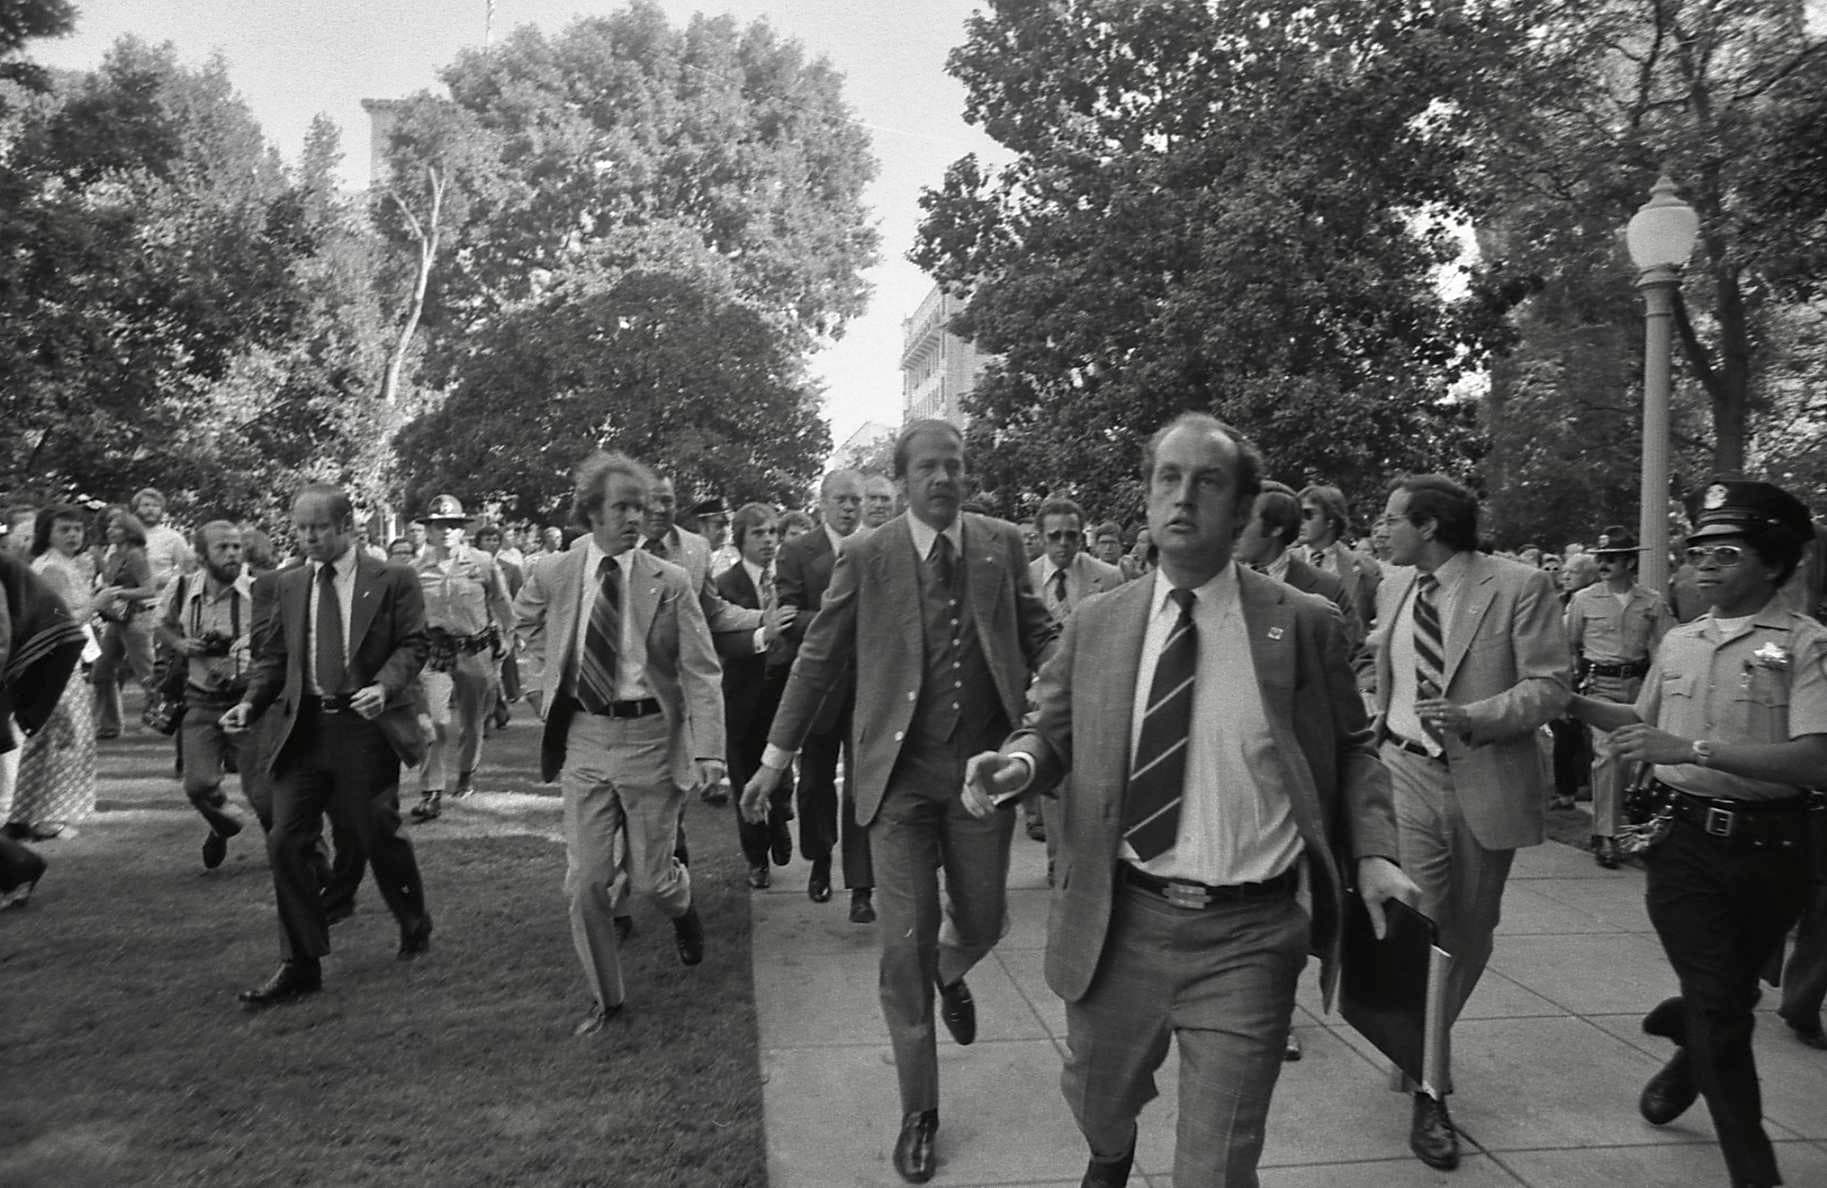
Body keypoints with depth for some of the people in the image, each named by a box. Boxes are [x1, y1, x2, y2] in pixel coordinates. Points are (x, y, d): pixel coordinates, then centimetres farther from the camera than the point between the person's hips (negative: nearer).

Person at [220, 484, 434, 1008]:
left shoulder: (393, 580, -1)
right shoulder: (289, 583, 11)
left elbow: (413, 644, -5)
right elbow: (274, 655, 14)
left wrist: (385, 686, -23)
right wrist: (250, 702, -2)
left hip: (366, 726, -4)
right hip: (302, 729, 4)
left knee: (376, 836, 3)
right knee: (287, 842, -1)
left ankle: (415, 924, 32)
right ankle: (300, 965, 11)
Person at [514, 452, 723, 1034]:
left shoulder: (670, 582, -8)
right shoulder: (551, 577, 0)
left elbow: (700, 672, -9)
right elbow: (529, 623, 24)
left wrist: (709, 749, -17)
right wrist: (540, 685, 12)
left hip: (650, 736, -2)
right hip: (583, 738, 2)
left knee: (649, 878, 7)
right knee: (585, 882, 5)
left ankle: (682, 906, 45)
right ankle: (604, 997, 25)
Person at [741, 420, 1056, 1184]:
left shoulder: (1002, 545, 2)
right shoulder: (866, 557, -3)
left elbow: (1039, 635, 6)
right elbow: (818, 659, 1)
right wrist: (775, 757, 0)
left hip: (985, 766, 2)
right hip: (900, 773, -2)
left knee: (983, 922, 13)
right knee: (905, 946, 2)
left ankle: (951, 975, 52)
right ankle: (918, 1112, 21)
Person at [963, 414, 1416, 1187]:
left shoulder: (1304, 625, -4)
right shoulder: (1095, 624, 1)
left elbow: (1352, 749, 6)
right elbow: (1054, 731, 10)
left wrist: (1373, 852, -8)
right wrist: (1020, 761, -12)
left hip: (1246, 937, -2)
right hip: (1120, 924, 3)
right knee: (1099, 1103, 25)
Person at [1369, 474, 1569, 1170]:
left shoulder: (1519, 587, -9)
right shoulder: (1394, 588, 6)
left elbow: (1548, 686, -12)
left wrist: (1473, 715, -24)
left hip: (1486, 781, -2)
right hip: (1405, 773, 2)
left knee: (1468, 933, 14)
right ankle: (1428, 1088, 4)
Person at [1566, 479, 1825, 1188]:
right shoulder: (1678, 643, 6)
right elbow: (1646, 723, 20)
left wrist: (1693, 747, -28)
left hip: (1768, 848, -2)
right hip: (1684, 840, 2)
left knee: (1732, 993, 17)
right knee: (1718, 1005, -2)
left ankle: (1689, 1062, 49)